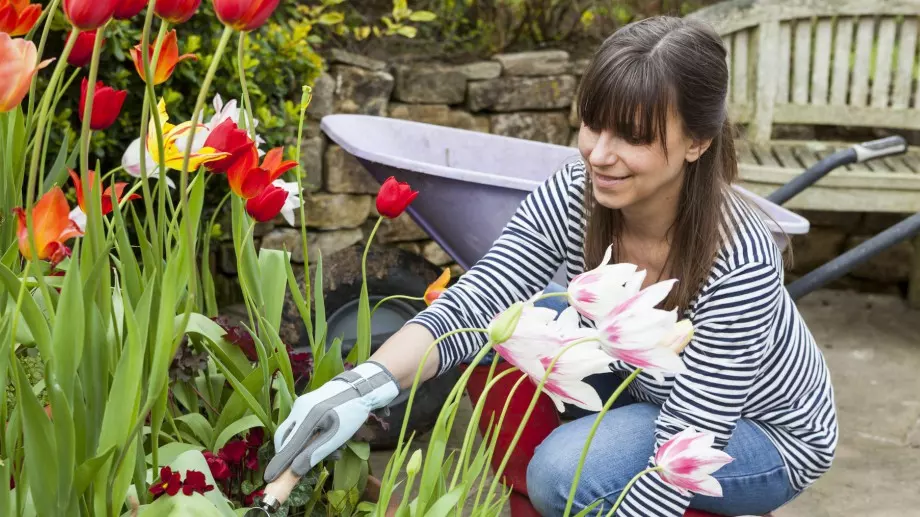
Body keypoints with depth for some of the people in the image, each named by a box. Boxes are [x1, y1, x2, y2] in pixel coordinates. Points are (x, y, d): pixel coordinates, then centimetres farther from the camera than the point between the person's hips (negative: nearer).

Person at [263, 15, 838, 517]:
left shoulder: (738, 264, -35)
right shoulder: (571, 199, -22)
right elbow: (469, 308, -30)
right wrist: (367, 384, -48)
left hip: (766, 433, -5)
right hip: (642, 383, 5)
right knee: (509, 325, -17)